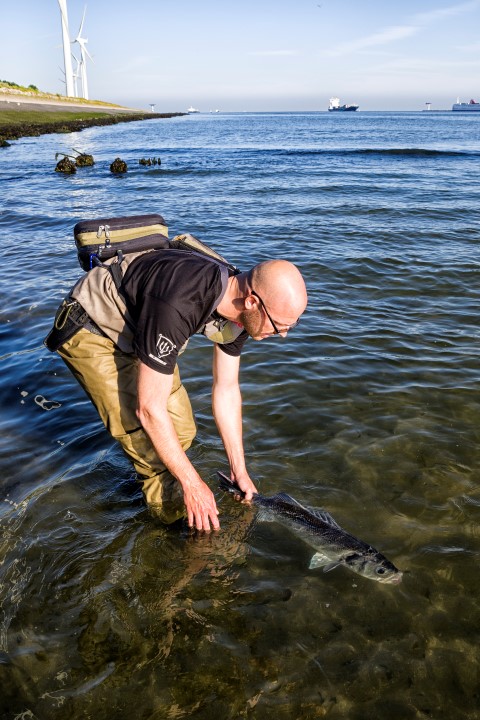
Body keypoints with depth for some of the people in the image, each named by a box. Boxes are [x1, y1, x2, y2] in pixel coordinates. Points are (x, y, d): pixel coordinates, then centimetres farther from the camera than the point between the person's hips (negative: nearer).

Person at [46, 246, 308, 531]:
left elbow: (227, 389, -3)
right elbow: (149, 409, -35)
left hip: (135, 330, 7)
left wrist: (240, 471, 0)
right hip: (90, 332, -7)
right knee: (147, 438, -14)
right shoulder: (178, 305, -41)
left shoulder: (239, 303, -15)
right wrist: (193, 484, -25)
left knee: (181, 429, 5)